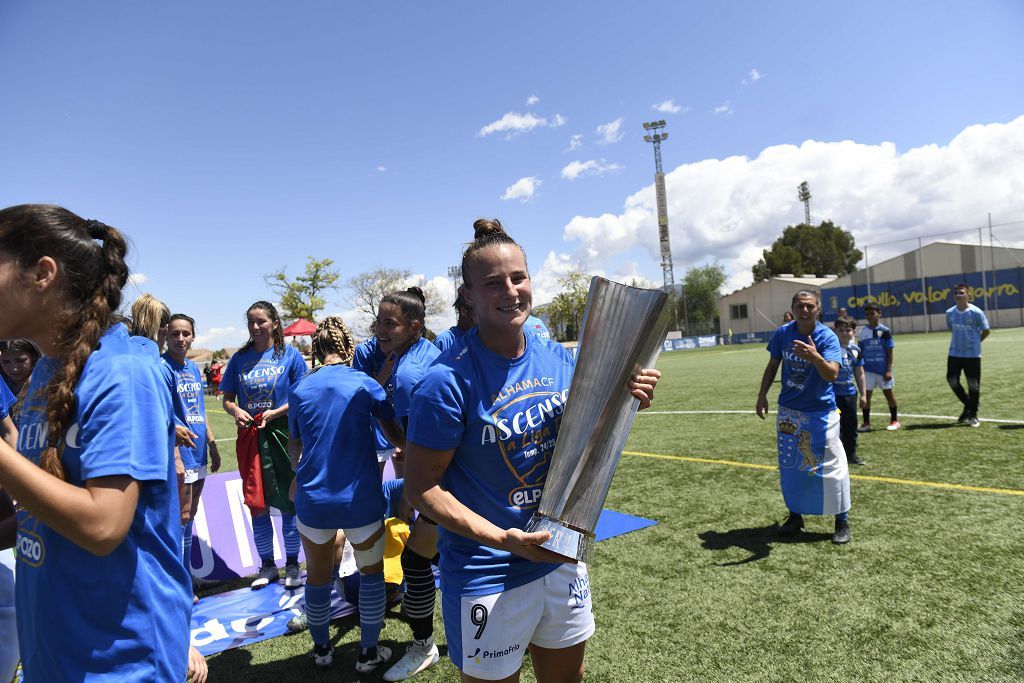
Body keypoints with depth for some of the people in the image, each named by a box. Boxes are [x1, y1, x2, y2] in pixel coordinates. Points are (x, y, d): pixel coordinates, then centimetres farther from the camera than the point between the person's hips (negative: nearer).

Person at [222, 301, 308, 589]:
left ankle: (292, 566, 21)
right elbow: (227, 399, 11)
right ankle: (267, 566, 28)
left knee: (288, 503, 4)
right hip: (250, 437, 3)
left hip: (283, 435, -3)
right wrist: (236, 411, -10)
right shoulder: (240, 358, 7)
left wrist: (276, 412, -17)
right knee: (257, 506, 10)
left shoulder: (290, 355, -2)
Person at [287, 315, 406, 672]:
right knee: (371, 572, 18)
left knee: (318, 575, 21)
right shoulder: (365, 383, -7)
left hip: (312, 499, 3)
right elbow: (394, 432, -1)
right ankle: (368, 653, 26)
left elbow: (294, 444, 14)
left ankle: (321, 649, 37)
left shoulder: (299, 390, 2)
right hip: (361, 499, -2)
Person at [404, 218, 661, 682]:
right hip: (487, 576, -6)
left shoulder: (557, 358, -3)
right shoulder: (448, 381, -21)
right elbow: (421, 487, -17)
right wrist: (502, 539, -26)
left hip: (562, 558, 6)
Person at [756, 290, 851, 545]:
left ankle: (842, 521, 16)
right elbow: (773, 365, 9)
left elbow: (832, 374, -31)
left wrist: (815, 357, -49)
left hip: (821, 412, -4)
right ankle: (795, 515, 30)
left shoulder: (828, 337, -17)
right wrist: (762, 396, 6)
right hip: (788, 411, 4)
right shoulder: (782, 333, -5)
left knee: (831, 465, -1)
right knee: (789, 466, 12)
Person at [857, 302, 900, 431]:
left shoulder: (885, 331, -6)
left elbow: (889, 352, -5)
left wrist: (889, 370, -9)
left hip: (883, 369, -2)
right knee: (866, 394, 2)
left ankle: (894, 420, 22)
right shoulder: (862, 332, 3)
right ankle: (866, 422, 12)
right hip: (868, 369, 2)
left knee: (888, 393, 8)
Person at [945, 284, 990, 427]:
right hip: (954, 353, 4)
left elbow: (986, 331, -2)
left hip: (972, 354, -4)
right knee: (952, 380, 0)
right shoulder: (949, 313, 2)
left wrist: (974, 342, 4)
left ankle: (973, 415, 14)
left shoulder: (976, 312, -11)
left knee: (973, 385, 0)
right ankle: (968, 406, 24)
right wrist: (959, 341, 9)